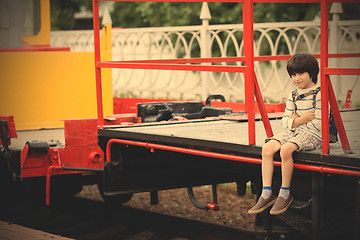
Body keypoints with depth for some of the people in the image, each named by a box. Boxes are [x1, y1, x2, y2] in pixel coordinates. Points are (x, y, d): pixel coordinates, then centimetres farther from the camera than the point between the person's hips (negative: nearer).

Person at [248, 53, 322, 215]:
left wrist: (296, 120, -4)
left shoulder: (319, 94, -8)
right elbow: (285, 122, 11)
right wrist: (302, 119, -9)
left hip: (312, 135, -7)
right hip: (293, 132, 7)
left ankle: (285, 194, -19)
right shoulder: (293, 95, 15)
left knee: (286, 149, -33)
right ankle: (267, 194, -16)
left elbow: (318, 124, -16)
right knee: (267, 148, -17)